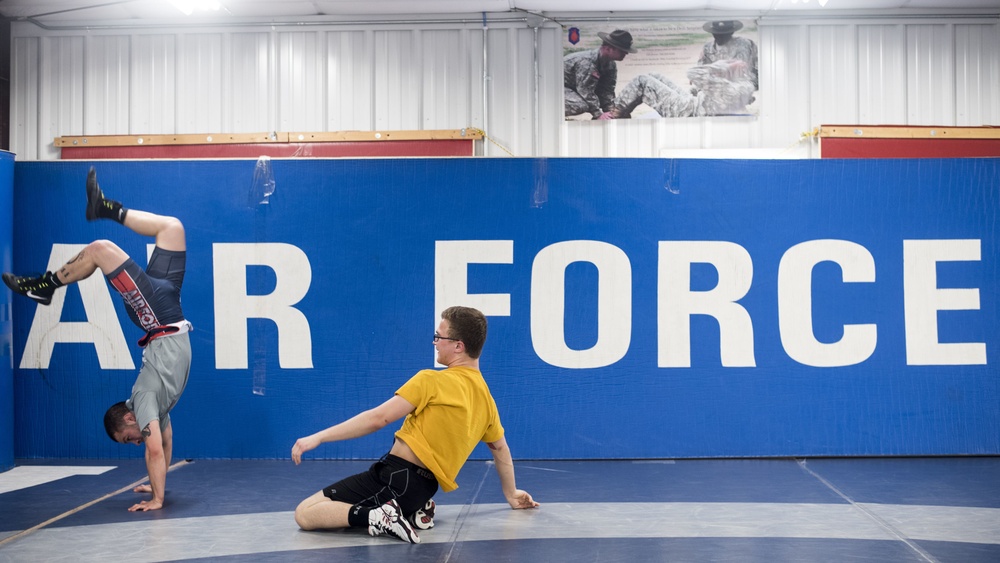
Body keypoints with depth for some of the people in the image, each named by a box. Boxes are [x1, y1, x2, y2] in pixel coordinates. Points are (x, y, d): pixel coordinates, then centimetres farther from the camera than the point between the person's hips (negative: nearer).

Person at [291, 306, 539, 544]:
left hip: (397, 477, -8)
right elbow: (501, 449, 24)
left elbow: (378, 418, -15)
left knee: (304, 514, -6)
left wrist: (318, 437, -10)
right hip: (425, 487, 8)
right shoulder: (486, 400, 11)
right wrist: (511, 494, 40)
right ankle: (414, 511, 12)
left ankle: (380, 517, -18)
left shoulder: (431, 381, -11)